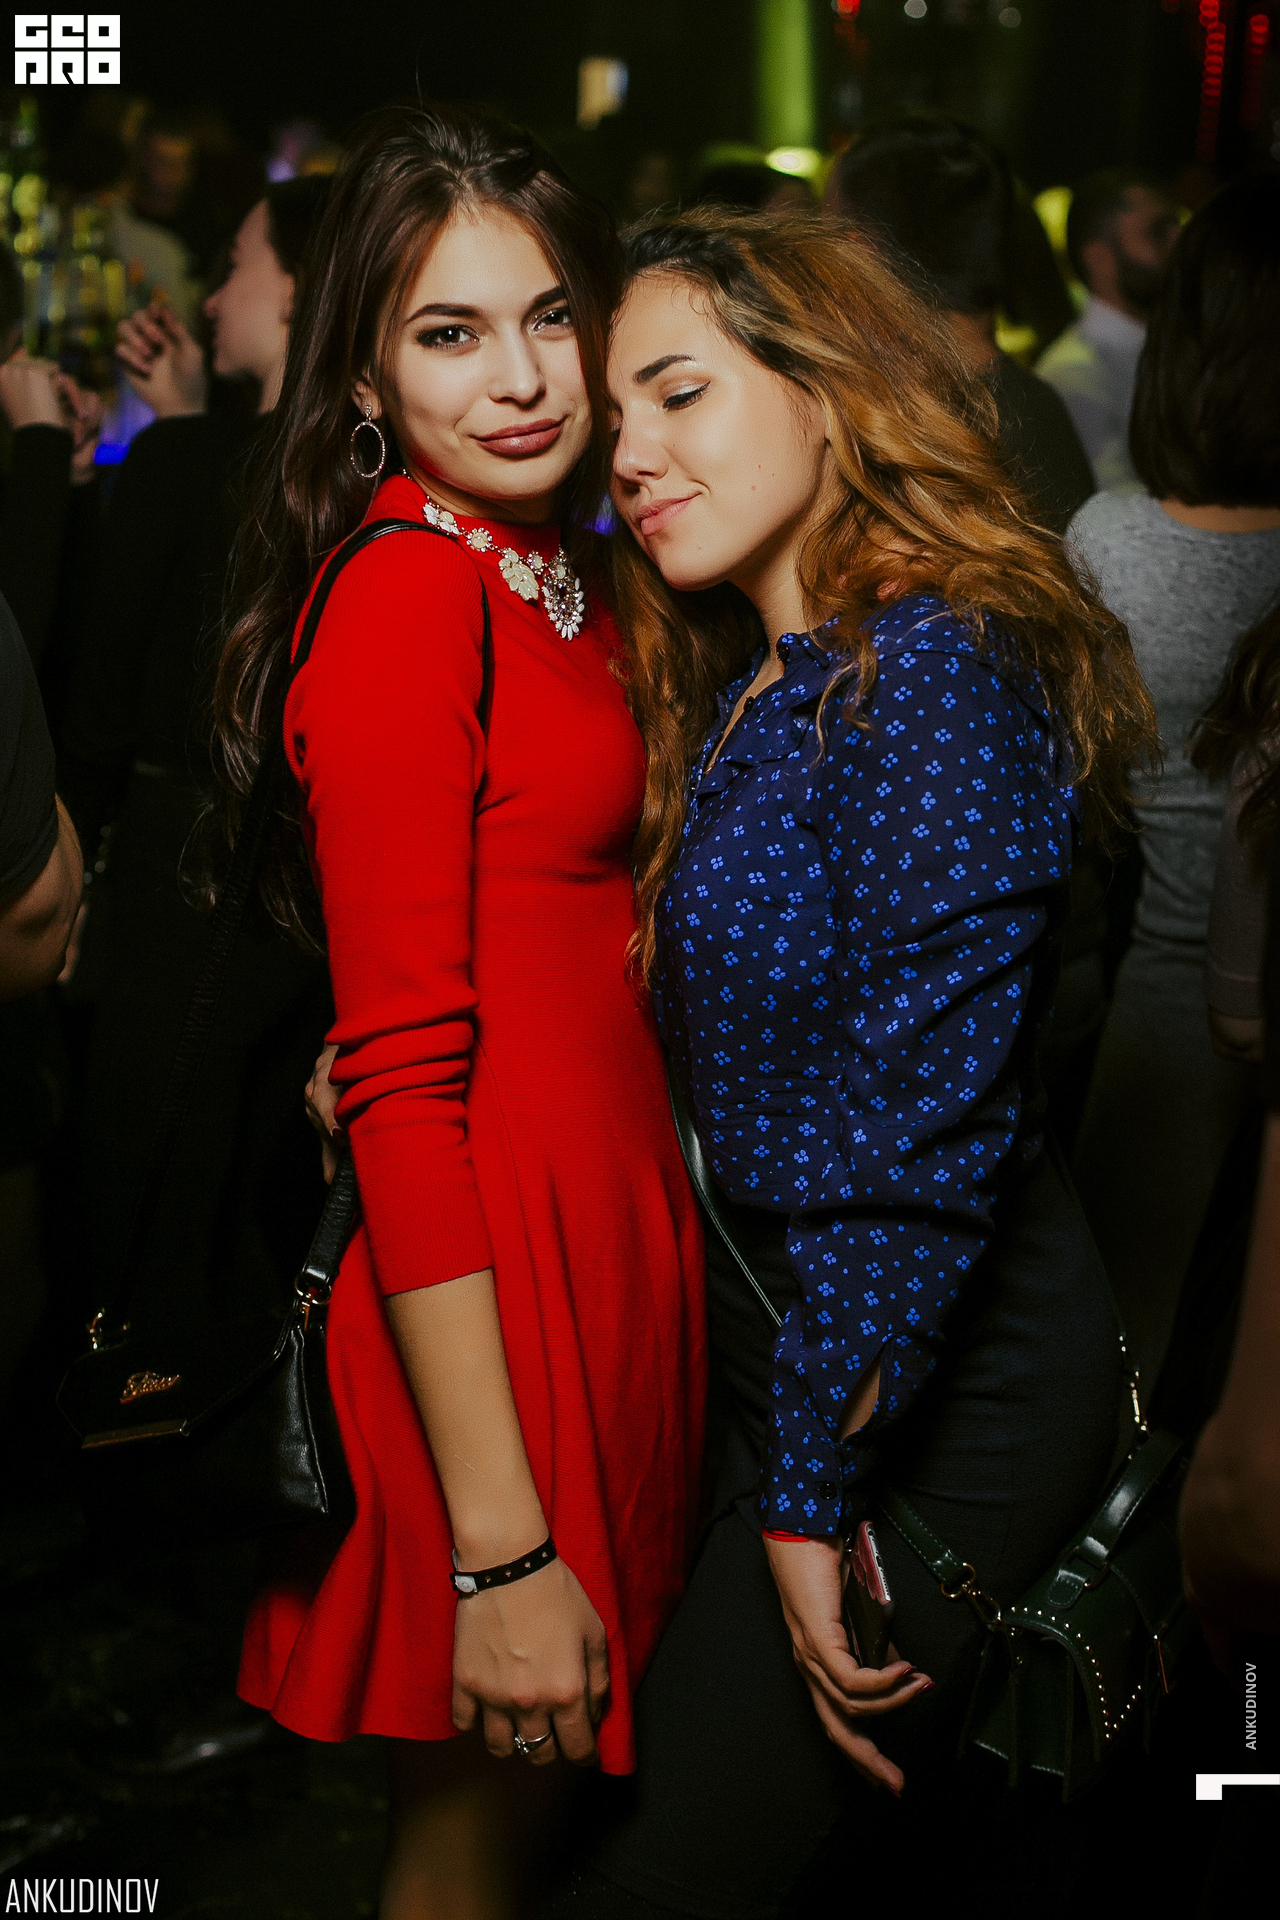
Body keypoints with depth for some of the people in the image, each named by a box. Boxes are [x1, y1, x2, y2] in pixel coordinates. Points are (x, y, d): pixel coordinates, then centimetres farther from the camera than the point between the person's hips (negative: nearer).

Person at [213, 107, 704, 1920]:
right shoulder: (403, 596, -17)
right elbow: (402, 1077, -21)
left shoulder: (556, 569, 9)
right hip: (487, 1275, -8)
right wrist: (497, 1547, -21)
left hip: (610, 1221, 8)